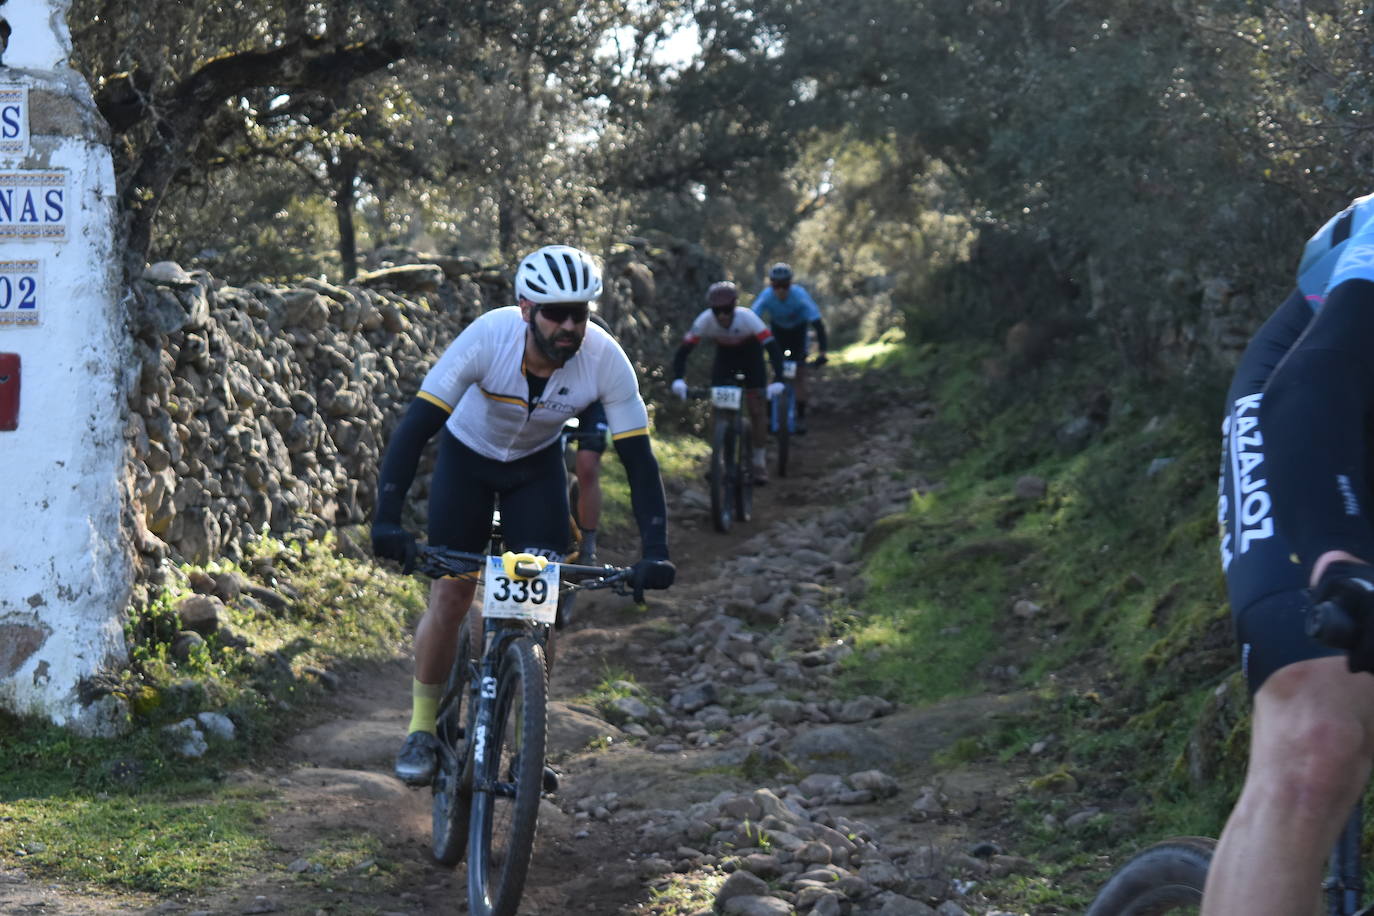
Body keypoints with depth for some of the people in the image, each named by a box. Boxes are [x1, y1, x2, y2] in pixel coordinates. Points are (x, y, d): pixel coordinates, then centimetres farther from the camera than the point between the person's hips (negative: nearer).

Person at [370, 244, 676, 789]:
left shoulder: (604, 359, -30)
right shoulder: (488, 337, -35)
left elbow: (639, 459, -25)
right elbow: (416, 426, -35)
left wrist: (654, 553, -35)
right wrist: (386, 519, -45)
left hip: (538, 464, 2)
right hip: (467, 456, -1)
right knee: (451, 598, -5)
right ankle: (422, 729, 15)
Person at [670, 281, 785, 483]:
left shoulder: (747, 318, -37)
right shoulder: (705, 320, -32)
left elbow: (772, 347, -41)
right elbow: (683, 350, -33)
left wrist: (777, 381, -54)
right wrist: (678, 379, -49)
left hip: (750, 355, -2)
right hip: (724, 356, 2)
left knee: (755, 410, -7)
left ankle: (760, 463, 6)